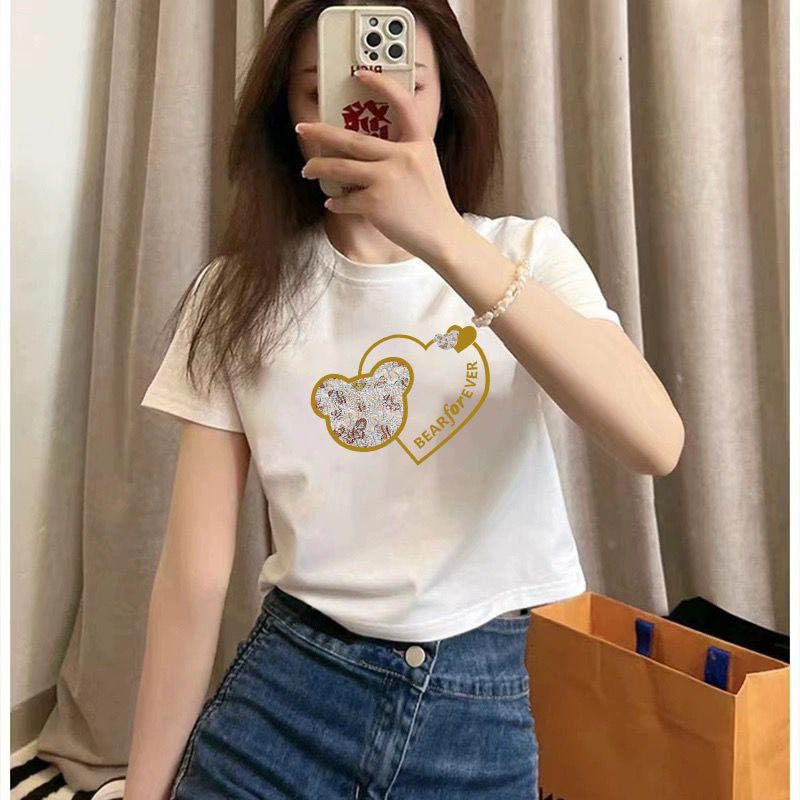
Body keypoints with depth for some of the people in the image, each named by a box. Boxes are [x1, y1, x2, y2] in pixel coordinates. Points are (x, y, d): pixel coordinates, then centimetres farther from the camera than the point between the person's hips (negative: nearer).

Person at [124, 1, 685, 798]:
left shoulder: (528, 253, -5)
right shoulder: (239, 292, -4)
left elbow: (655, 443, -23)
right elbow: (195, 570, -6)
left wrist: (443, 238, -32)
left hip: (483, 710, 1)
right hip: (283, 697, 0)